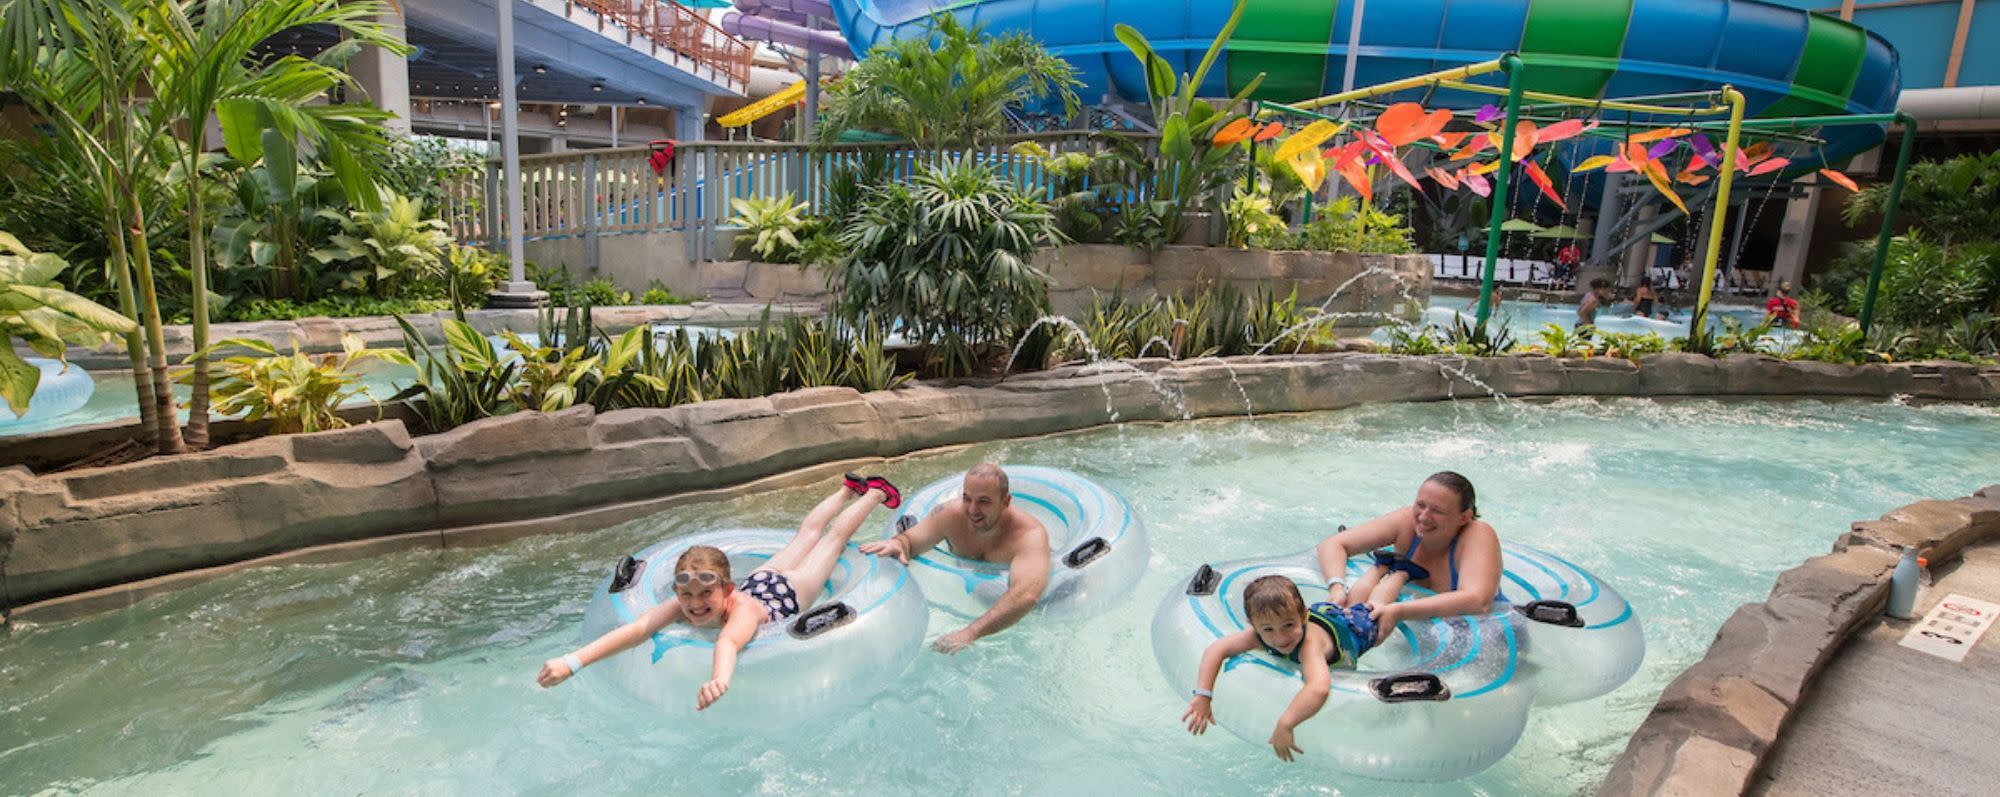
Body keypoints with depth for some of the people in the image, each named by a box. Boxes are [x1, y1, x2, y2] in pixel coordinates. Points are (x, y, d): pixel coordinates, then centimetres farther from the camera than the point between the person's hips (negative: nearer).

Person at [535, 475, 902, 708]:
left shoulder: (741, 607, -49)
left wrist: (718, 680, -91)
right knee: (807, 534, 28)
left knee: (834, 538, 20)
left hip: (789, 590, -4)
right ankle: (848, 488, 54)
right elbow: (637, 629, -51)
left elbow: (729, 642, -70)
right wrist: (572, 662, -65)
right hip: (761, 579, 4)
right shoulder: (682, 605, -37)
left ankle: (876, 492, 45)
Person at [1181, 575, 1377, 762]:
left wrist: (1285, 725, -78)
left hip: (1354, 624, -2)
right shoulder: (1260, 633, -42)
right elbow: (1216, 649, -41)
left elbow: (1319, 689, -75)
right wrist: (1202, 695, -52)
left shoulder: (1309, 644, -58)